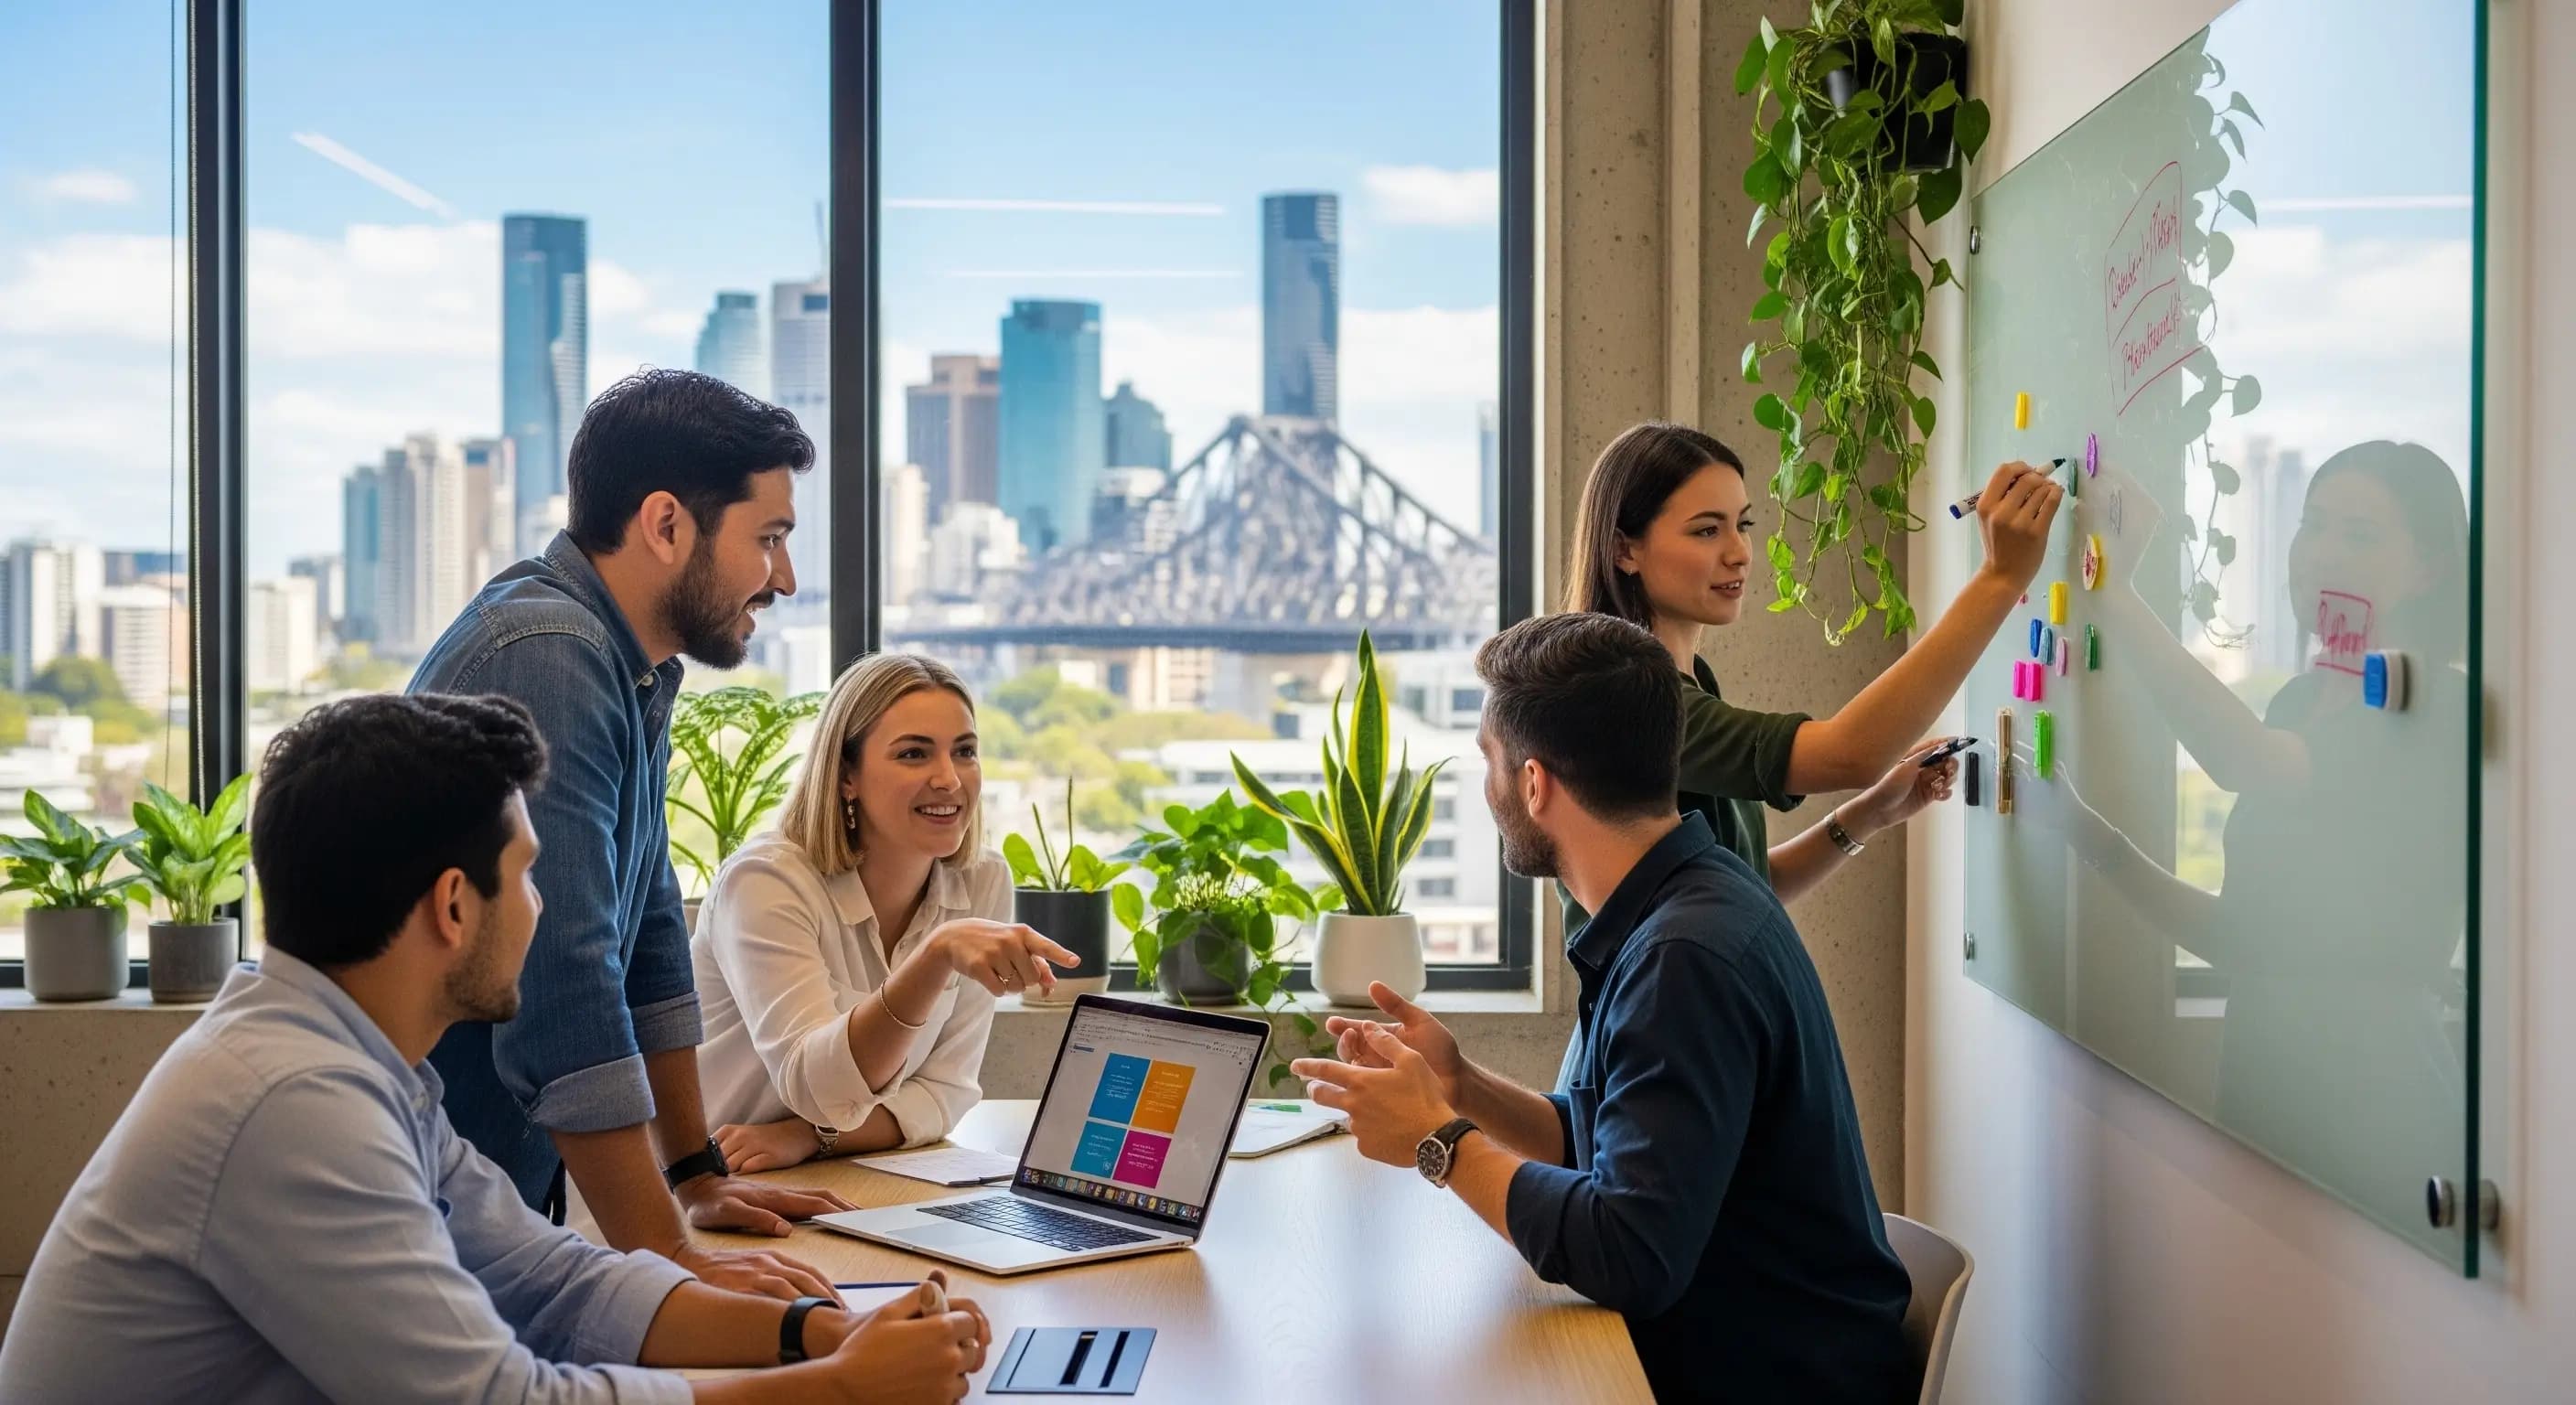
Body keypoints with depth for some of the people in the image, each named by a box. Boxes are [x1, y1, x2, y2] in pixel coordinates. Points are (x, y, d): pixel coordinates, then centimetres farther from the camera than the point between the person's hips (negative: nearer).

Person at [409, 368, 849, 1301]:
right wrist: (668, 1257, -27)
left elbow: (649, 942, 15)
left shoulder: (634, 671, 9)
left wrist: (695, 1178, 16)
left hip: (502, 1187, 9)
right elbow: (565, 983, -28)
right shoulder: (547, 656, -22)